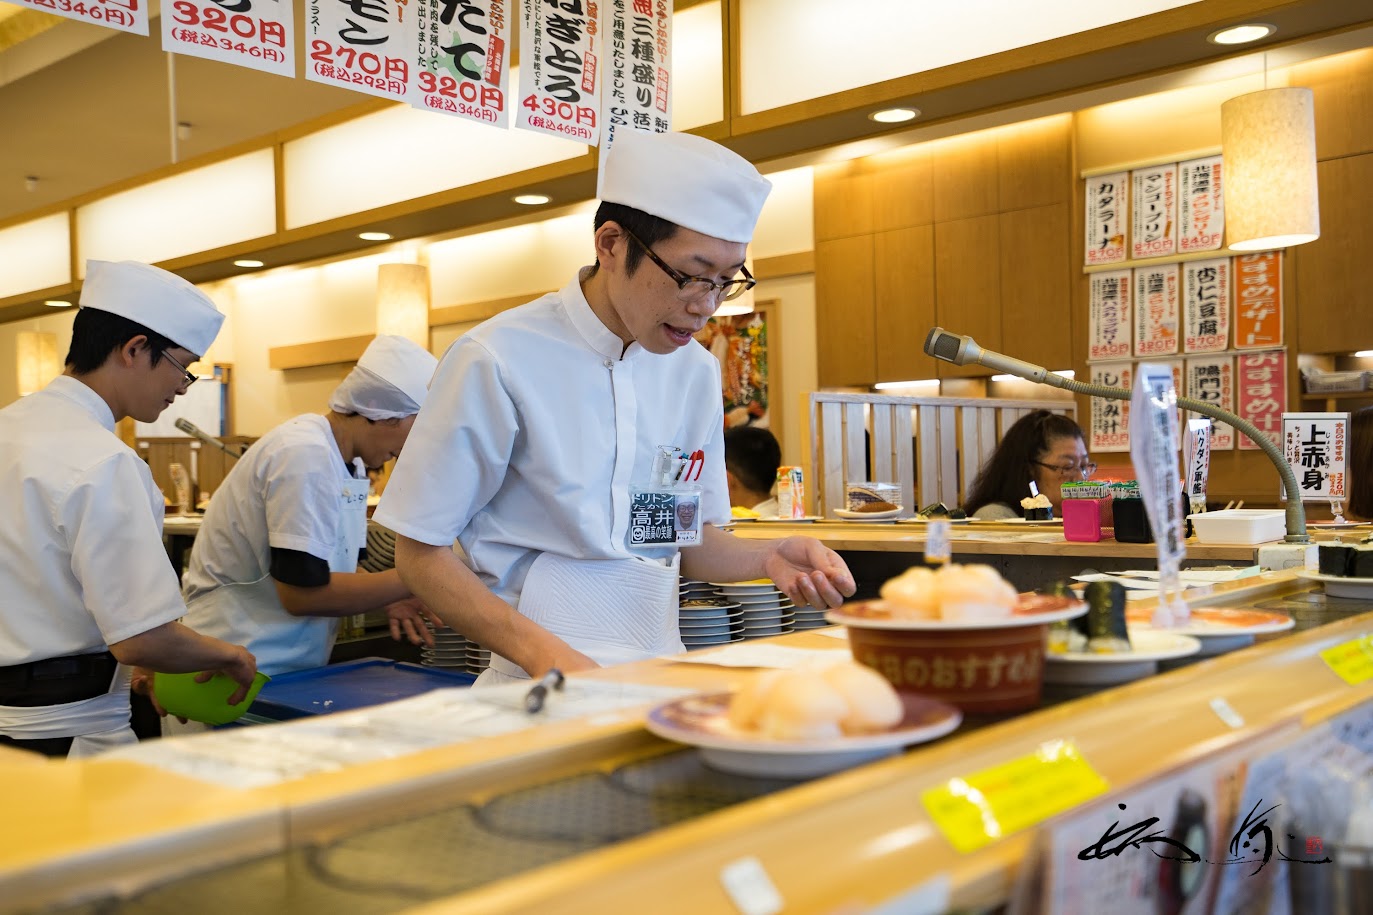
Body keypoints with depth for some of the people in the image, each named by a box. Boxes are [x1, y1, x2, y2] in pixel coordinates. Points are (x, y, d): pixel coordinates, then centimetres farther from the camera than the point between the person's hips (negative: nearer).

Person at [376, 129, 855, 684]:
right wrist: (541, 652, -19)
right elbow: (420, 553, -5)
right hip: (544, 682, -4)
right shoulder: (497, 361, -9)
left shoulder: (697, 371, 9)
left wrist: (768, 557, -3)